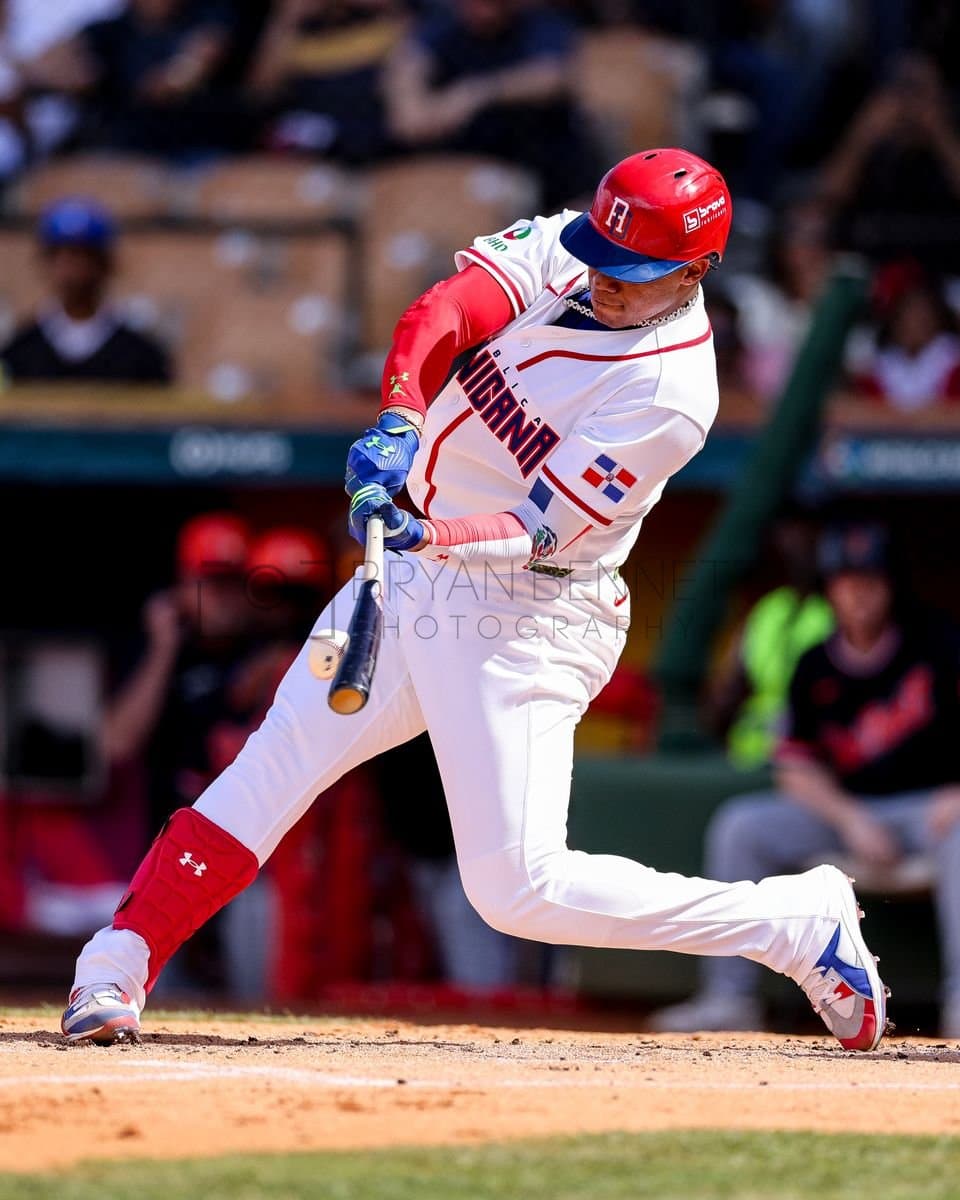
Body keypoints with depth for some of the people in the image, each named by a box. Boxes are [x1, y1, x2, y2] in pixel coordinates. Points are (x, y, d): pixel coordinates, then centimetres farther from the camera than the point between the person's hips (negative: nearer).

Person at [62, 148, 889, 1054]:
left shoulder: (673, 393, -20)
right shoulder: (560, 253, -2)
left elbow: (537, 532, -23)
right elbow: (442, 313, -15)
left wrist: (430, 534, -39)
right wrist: (400, 421, -32)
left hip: (522, 623, -7)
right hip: (415, 574, 7)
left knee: (519, 890, -12)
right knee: (267, 775, -1)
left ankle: (802, 924, 0)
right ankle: (117, 968, 6)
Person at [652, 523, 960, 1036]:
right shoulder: (815, 669, 5)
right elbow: (796, 771, 3)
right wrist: (851, 821, -13)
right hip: (842, 808, 4)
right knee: (739, 825, -13)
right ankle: (729, 999, -14)